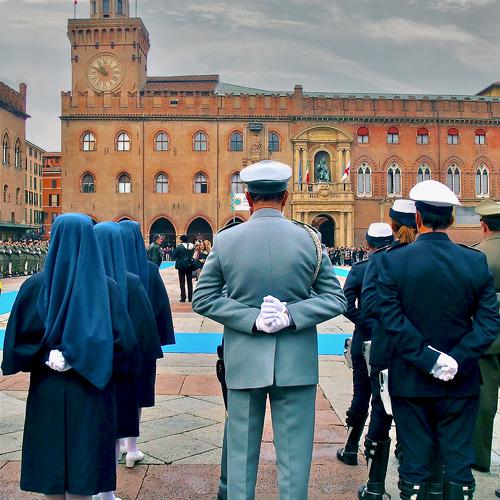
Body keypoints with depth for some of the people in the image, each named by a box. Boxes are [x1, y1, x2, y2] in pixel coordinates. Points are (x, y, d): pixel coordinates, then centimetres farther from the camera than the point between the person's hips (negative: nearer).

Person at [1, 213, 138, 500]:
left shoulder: (35, 285, -5)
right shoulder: (106, 286, -8)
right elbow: (123, 340, -12)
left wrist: (47, 355, -7)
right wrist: (79, 358, -7)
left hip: (47, 392, 1)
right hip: (90, 394, -1)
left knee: (50, 464, 14)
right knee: (82, 477, 9)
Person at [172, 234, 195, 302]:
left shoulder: (179, 247, -12)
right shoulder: (192, 246, 2)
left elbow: (174, 256, -11)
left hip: (181, 266, -4)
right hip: (190, 266, 4)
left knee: (182, 282, 3)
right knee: (190, 282, 11)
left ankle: (183, 298, 2)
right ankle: (190, 298, 12)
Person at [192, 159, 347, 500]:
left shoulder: (225, 240, -4)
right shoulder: (310, 239, -4)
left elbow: (202, 299, -4)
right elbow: (336, 299, -4)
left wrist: (251, 318, -10)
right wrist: (292, 314, -12)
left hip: (244, 359, 1)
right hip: (297, 361, 0)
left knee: (241, 453, 13)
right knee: (294, 456, 9)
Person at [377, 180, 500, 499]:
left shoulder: (393, 260, -9)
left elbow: (391, 319, -16)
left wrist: (427, 359, -14)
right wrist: (457, 360, -12)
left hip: (410, 379, -1)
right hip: (461, 382, 1)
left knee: (415, 463, 10)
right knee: (459, 464, 12)